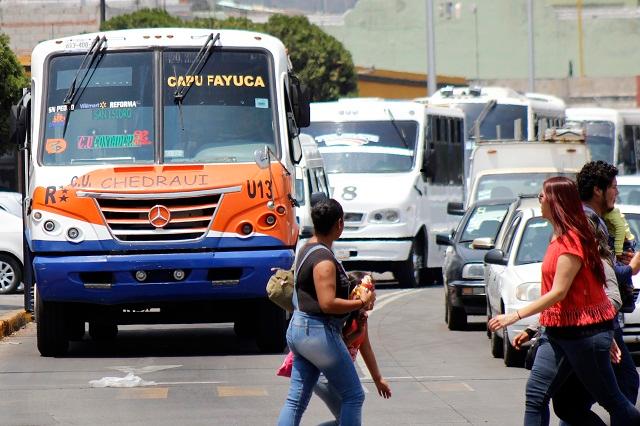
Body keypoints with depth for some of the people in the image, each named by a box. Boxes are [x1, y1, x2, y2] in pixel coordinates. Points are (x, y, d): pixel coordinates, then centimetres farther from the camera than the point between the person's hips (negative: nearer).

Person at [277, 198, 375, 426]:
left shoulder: (307, 248, 11)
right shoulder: (324, 260, -20)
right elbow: (328, 303, -26)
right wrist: (362, 302, -14)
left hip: (298, 329, 10)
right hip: (319, 332, -10)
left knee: (297, 399, 9)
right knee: (353, 395, 2)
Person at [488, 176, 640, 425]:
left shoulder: (571, 240, -17)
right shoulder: (559, 238, 13)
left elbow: (558, 292, -22)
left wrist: (515, 316, -21)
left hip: (584, 330, -10)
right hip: (558, 330, 10)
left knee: (611, 400, 0)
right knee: (536, 393, 0)